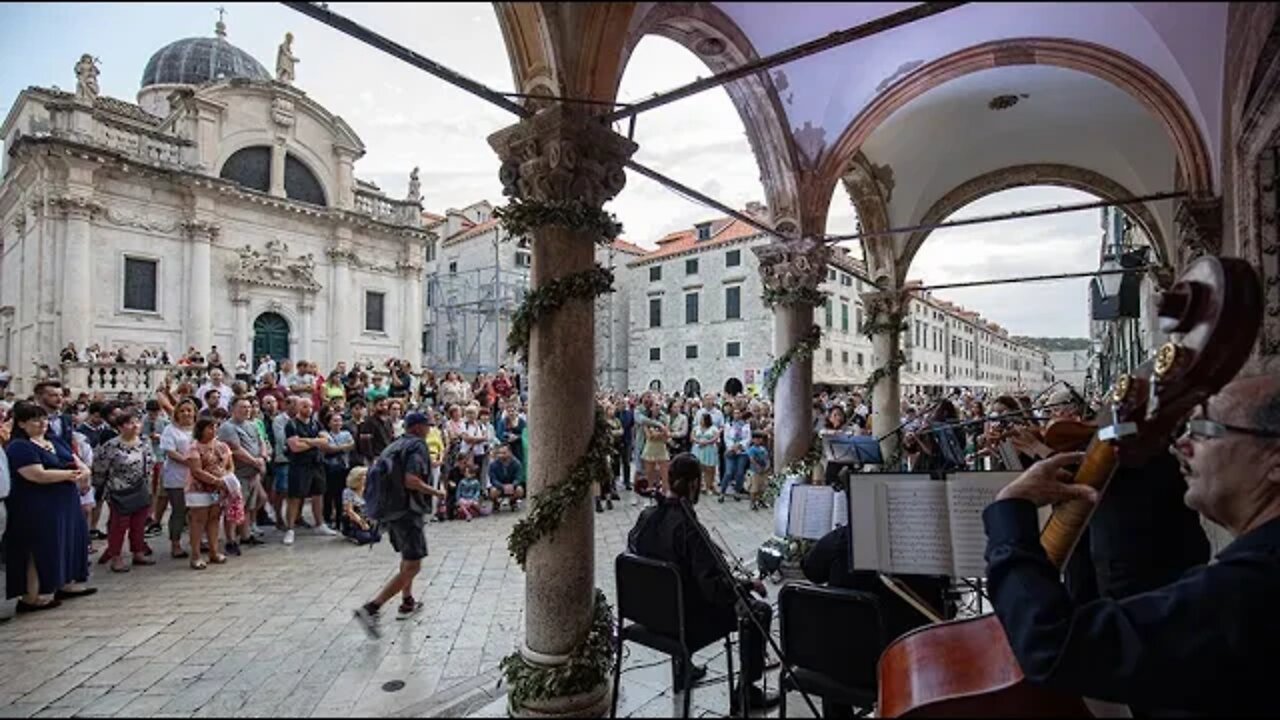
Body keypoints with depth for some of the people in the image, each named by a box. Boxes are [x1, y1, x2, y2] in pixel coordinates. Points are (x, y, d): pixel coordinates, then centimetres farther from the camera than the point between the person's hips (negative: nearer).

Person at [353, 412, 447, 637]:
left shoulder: (394, 446, 14)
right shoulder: (417, 446, -12)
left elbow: (381, 475, 15)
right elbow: (411, 480, -24)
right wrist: (436, 492, -12)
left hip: (388, 511, 10)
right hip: (406, 511, -10)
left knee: (407, 558, 26)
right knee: (412, 566, -7)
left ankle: (407, 603, 33)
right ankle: (371, 608, -15)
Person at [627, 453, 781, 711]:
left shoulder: (647, 516, -8)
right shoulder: (689, 526, -29)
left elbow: (634, 548, 13)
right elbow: (714, 587, -30)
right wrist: (749, 583, -12)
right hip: (685, 621, -7)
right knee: (760, 611, 8)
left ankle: (683, 667, 41)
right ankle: (745, 692, 17)